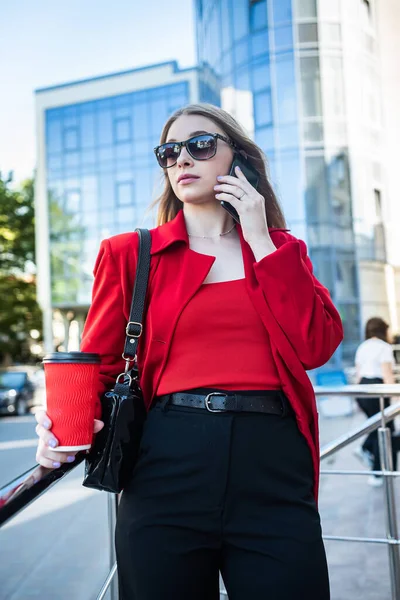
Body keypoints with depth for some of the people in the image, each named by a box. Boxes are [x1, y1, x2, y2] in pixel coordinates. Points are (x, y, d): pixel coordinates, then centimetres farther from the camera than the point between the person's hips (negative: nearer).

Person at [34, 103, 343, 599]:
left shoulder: (280, 250, 12)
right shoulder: (130, 254, 8)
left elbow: (316, 347, -3)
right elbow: (101, 363, 5)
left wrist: (261, 241, -2)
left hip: (275, 464, 1)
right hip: (167, 465, 0)